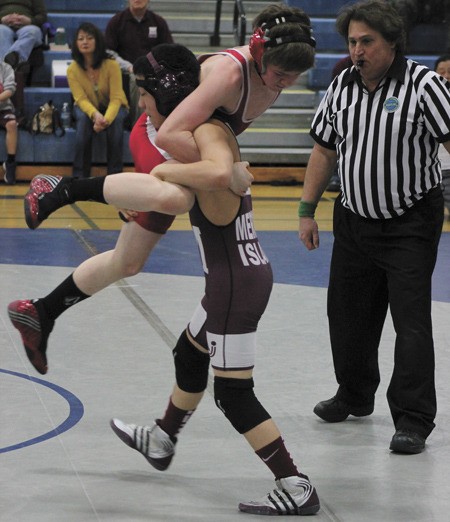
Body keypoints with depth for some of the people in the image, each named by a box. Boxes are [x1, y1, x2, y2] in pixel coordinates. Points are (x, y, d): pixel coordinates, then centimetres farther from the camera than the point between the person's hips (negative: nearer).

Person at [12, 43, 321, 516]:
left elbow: (219, 173, -42)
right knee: (189, 357, 30)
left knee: (234, 395, -4)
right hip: (235, 278, 11)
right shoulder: (202, 132, 11)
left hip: (236, 285, -11)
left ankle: (296, 489, 0)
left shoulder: (209, 132, -19)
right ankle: (161, 441, 52)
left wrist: (167, 170, -25)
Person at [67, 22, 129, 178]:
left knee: (116, 120, -35)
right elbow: (81, 99, -22)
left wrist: (106, 119, -44)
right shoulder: (73, 70, -16)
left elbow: (116, 98, -24)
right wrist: (95, 115, -44)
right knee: (83, 119, -34)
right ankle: (79, 175, -29)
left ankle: (115, 174, -27)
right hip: (87, 108, 1)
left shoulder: (111, 65, -21)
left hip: (113, 107, -1)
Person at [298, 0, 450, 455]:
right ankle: (354, 396, 36)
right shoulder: (341, 88, 3)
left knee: (411, 321, -9)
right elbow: (324, 150, 12)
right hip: (354, 220, 6)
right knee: (347, 314, 15)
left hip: (411, 224, -6)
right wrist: (307, 211, 11)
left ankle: (413, 420, -3)